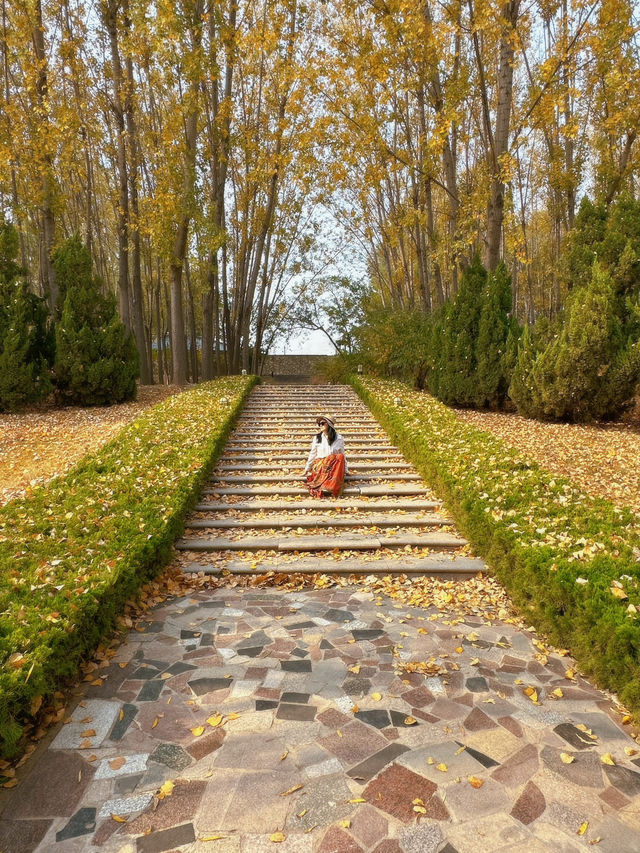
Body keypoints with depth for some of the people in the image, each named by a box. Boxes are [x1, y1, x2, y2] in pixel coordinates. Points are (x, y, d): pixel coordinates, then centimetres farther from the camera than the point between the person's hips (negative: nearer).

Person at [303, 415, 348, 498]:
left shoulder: (339, 438, 7)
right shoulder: (317, 438, 8)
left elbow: (342, 455, 13)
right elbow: (312, 454, 14)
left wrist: (346, 470, 13)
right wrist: (307, 469, 13)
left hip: (334, 466, 1)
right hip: (320, 464, 0)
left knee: (340, 457, -32)